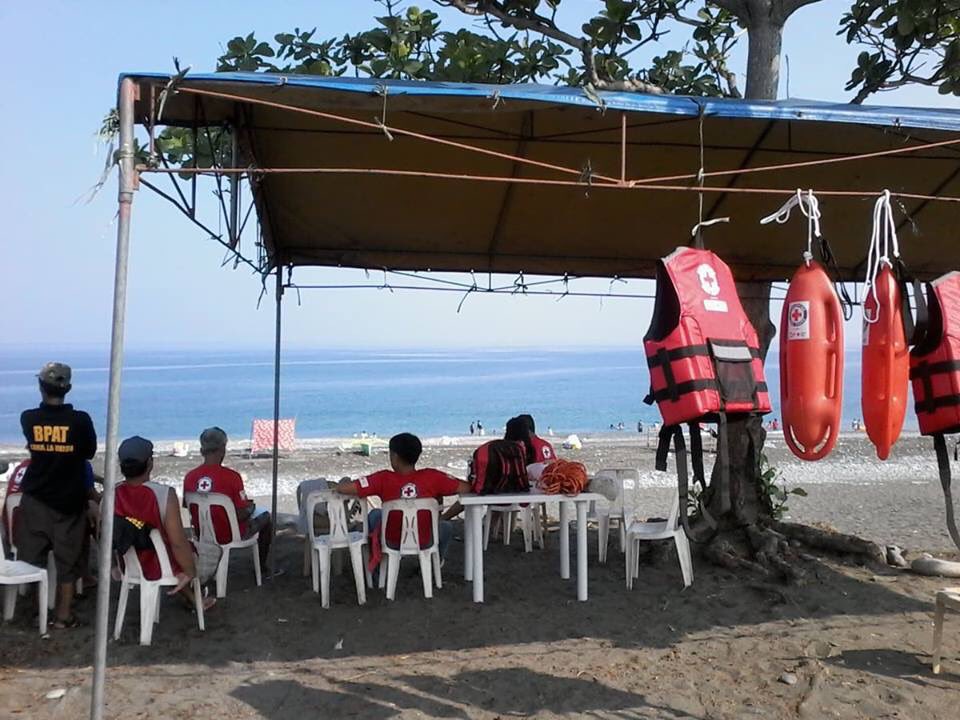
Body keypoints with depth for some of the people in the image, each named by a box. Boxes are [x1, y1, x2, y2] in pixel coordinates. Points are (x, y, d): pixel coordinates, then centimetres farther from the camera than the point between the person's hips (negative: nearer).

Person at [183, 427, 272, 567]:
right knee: (265, 515, 21)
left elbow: (189, 509, 3)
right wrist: (251, 506, 1)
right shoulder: (231, 476, -25)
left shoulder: (189, 477, -11)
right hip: (230, 535, -5)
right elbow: (242, 514, -21)